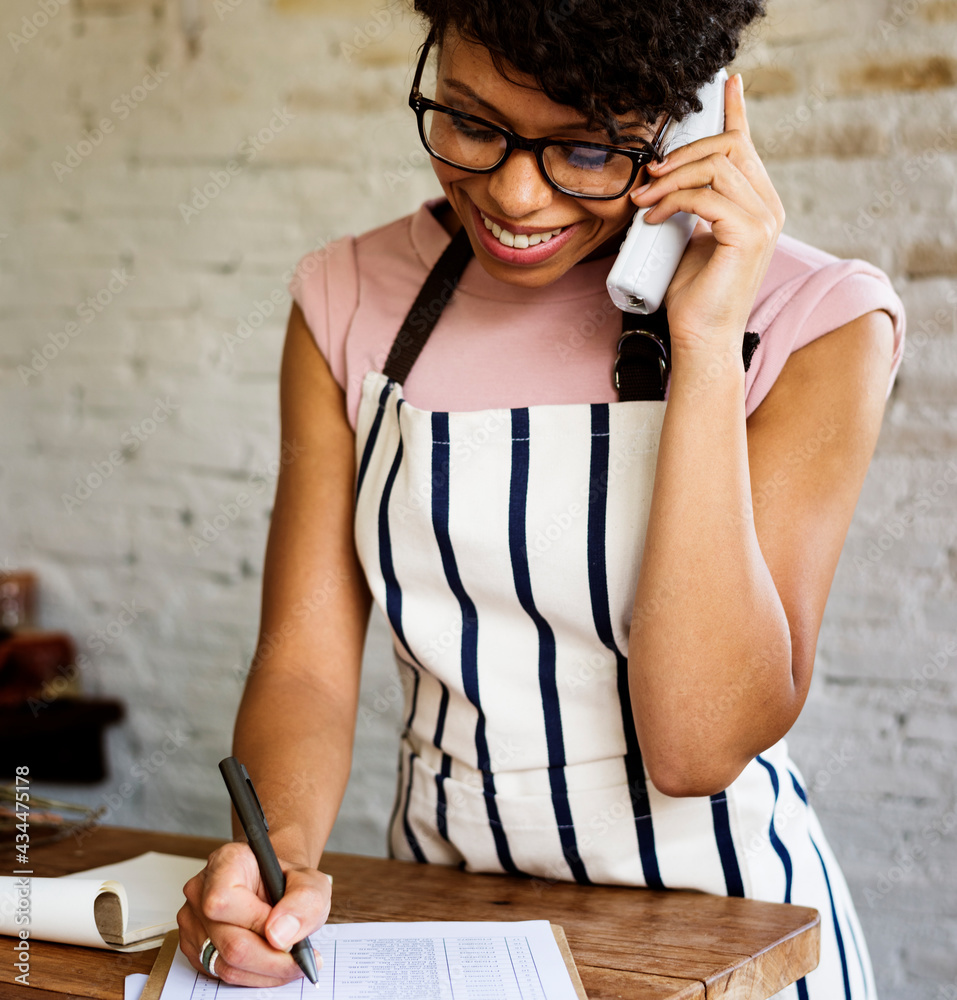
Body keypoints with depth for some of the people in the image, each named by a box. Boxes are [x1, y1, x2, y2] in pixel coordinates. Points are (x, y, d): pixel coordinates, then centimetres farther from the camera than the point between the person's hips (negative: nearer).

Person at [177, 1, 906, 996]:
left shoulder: (815, 318, -8)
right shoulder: (351, 300, 2)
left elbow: (699, 742, -16)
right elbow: (305, 660, -1)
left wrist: (707, 344, -19)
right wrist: (278, 857, -20)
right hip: (446, 914, 2)